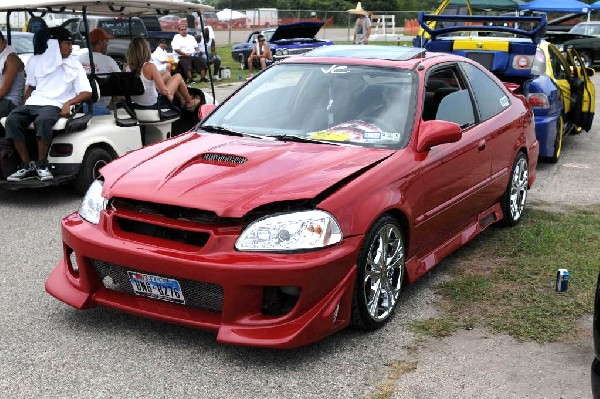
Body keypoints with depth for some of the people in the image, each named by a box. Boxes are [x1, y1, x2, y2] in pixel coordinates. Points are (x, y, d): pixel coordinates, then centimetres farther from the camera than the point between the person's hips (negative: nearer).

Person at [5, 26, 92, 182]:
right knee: (12, 120, -28)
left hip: (54, 105, -3)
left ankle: (42, 165, -25)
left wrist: (69, 102, -15)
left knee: (42, 120, -38)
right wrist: (24, 105, 8)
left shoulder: (74, 65, 8)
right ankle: (27, 165, -20)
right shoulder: (36, 61, 15)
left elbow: (87, 92, 2)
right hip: (33, 103, 3)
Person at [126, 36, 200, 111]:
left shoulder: (128, 66, -9)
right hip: (153, 103, -6)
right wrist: (169, 94, -4)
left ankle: (182, 99, 43)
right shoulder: (150, 67, -27)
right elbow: (163, 90, -26)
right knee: (178, 77, 14)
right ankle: (189, 102, 34)